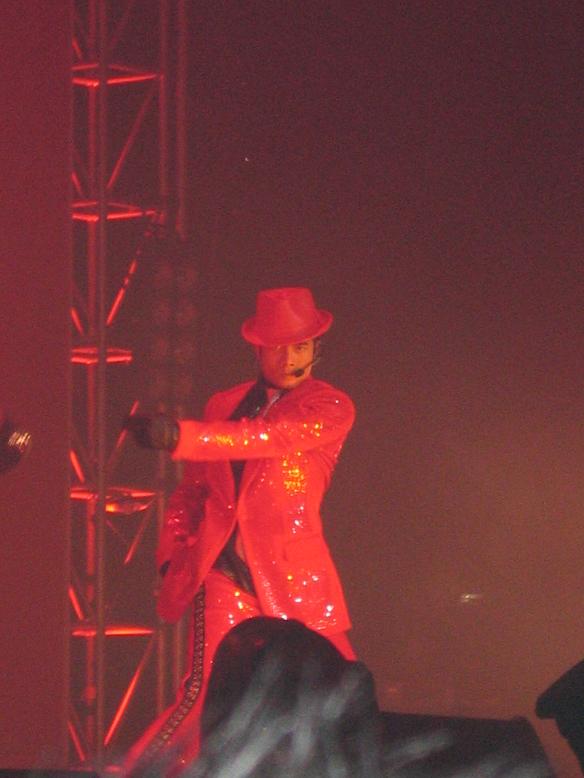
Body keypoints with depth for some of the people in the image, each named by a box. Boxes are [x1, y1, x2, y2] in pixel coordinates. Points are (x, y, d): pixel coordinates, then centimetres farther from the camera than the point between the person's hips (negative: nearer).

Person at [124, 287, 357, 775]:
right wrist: (173, 555, 6)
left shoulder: (330, 408, 0)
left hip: (293, 574, -1)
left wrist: (180, 437, -28)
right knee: (209, 692, -13)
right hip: (224, 572, 1)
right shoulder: (225, 405, 13)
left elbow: (269, 436, -18)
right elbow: (192, 492, 20)